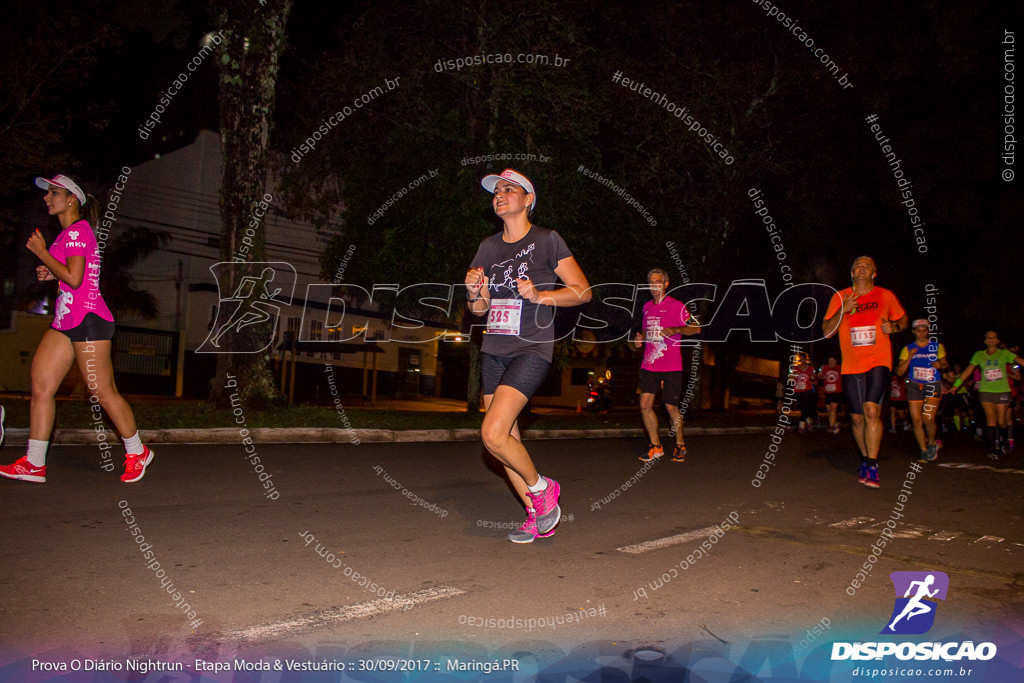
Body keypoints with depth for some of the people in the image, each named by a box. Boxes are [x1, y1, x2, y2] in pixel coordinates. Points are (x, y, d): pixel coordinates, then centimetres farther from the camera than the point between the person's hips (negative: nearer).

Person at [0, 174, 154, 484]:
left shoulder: (77, 231, -10)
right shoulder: (68, 233, 19)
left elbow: (74, 278, -20)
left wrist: (42, 252, -11)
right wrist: (51, 273, 13)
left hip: (88, 319, -10)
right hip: (65, 320, 10)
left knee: (102, 392, -4)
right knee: (41, 385, 2)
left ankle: (137, 452, 11)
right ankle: (34, 464, 5)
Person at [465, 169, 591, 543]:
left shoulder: (547, 240, -3)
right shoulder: (488, 247, 13)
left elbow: (583, 291, -4)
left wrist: (540, 295, -17)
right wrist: (474, 292, -6)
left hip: (532, 348, -6)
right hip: (493, 351, 7)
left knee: (493, 433, -19)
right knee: (507, 441, 7)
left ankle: (540, 487, 6)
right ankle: (538, 517, 23)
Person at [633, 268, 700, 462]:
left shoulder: (676, 306, -4)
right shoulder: (647, 307, 14)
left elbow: (696, 328, -5)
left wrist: (675, 330, -21)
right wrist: (640, 338, 7)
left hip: (671, 366, -5)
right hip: (649, 365, 5)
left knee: (671, 408, 1)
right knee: (645, 405, -5)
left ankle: (680, 445, 22)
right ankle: (656, 447, 9)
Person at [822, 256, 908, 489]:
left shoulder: (886, 296, 6)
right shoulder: (840, 297, 7)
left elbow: (903, 320, 20)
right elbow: (827, 331, 3)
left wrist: (893, 327, -3)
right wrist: (842, 311, -13)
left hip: (878, 361, -2)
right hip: (851, 365, 3)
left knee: (871, 409, -21)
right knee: (857, 417, 7)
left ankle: (872, 467, -16)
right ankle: (865, 459, 30)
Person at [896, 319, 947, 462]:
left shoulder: (937, 347, 5)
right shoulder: (907, 349, 3)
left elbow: (944, 364, 17)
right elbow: (899, 372, -1)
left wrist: (940, 365, -7)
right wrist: (909, 358, -16)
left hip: (933, 385, -1)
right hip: (914, 386, 1)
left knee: (928, 418, -16)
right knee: (916, 420, -3)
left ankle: (932, 443, 12)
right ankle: (924, 451, 12)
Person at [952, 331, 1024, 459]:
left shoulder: (1004, 354, 4)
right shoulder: (979, 355, 8)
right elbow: (968, 371, 7)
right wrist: (956, 385, 2)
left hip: (1002, 391, -1)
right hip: (986, 391, 1)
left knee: (1001, 421, 2)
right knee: (990, 419, -6)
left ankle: (1003, 440, 32)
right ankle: (992, 449, -4)